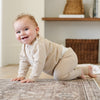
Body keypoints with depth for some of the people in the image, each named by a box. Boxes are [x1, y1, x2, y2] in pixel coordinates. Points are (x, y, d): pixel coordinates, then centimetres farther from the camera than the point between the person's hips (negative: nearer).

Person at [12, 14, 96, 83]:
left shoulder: (39, 44, -32)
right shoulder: (25, 46, -1)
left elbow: (39, 62, -37)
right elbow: (24, 61, 7)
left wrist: (32, 78, -35)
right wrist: (21, 75, -2)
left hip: (67, 56, -10)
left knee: (59, 76, -30)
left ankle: (79, 71, -3)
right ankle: (86, 70, 36)